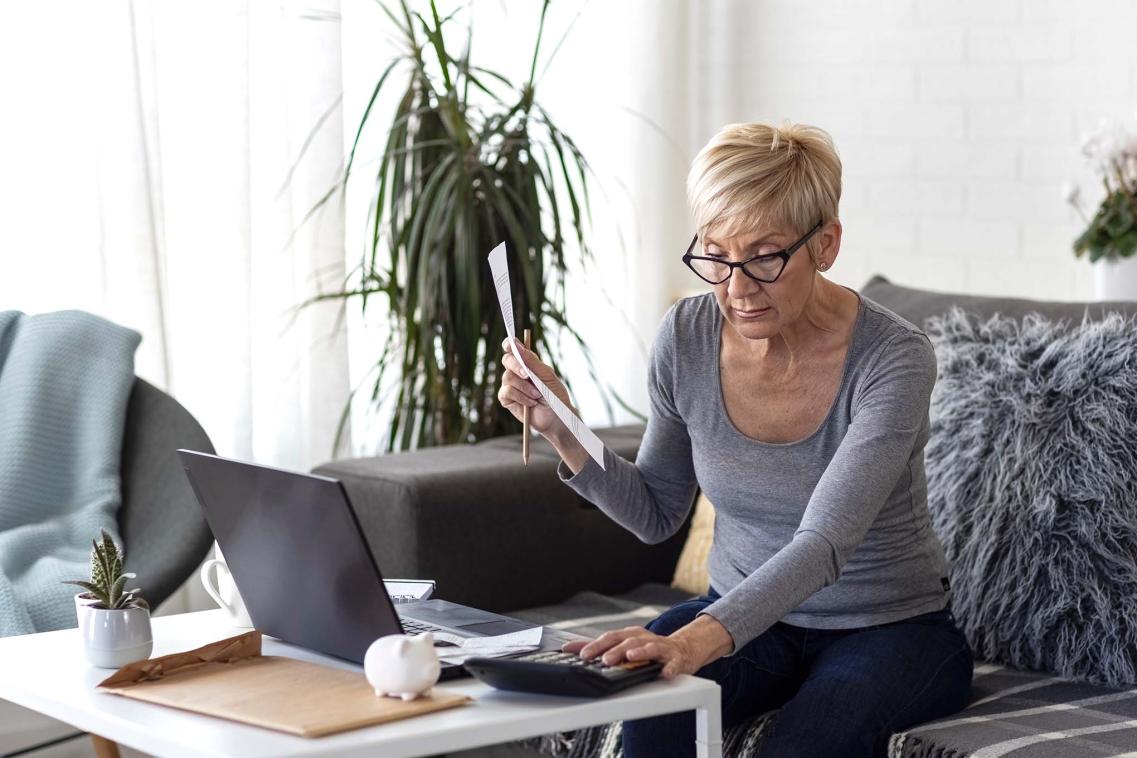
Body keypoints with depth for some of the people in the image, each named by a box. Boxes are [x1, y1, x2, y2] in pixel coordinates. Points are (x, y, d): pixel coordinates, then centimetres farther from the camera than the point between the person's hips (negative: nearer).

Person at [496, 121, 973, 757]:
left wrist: (703, 636, -50)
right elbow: (658, 514, 6)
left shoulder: (894, 359, -22)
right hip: (743, 608, 3)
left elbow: (826, 543, -33)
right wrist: (563, 432, -12)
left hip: (891, 626, -3)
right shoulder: (687, 338, -8)